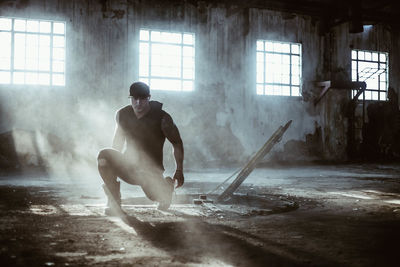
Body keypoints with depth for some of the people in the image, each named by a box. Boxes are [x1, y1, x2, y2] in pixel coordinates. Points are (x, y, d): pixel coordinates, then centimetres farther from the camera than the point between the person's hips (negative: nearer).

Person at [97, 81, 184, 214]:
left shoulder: (162, 118, -10)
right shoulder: (122, 114, 1)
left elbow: (177, 143, -1)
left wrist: (179, 171, -5)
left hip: (151, 169, -2)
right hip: (128, 167, 3)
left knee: (154, 196, -30)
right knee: (103, 155, -26)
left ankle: (167, 185, 13)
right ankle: (114, 201, -12)